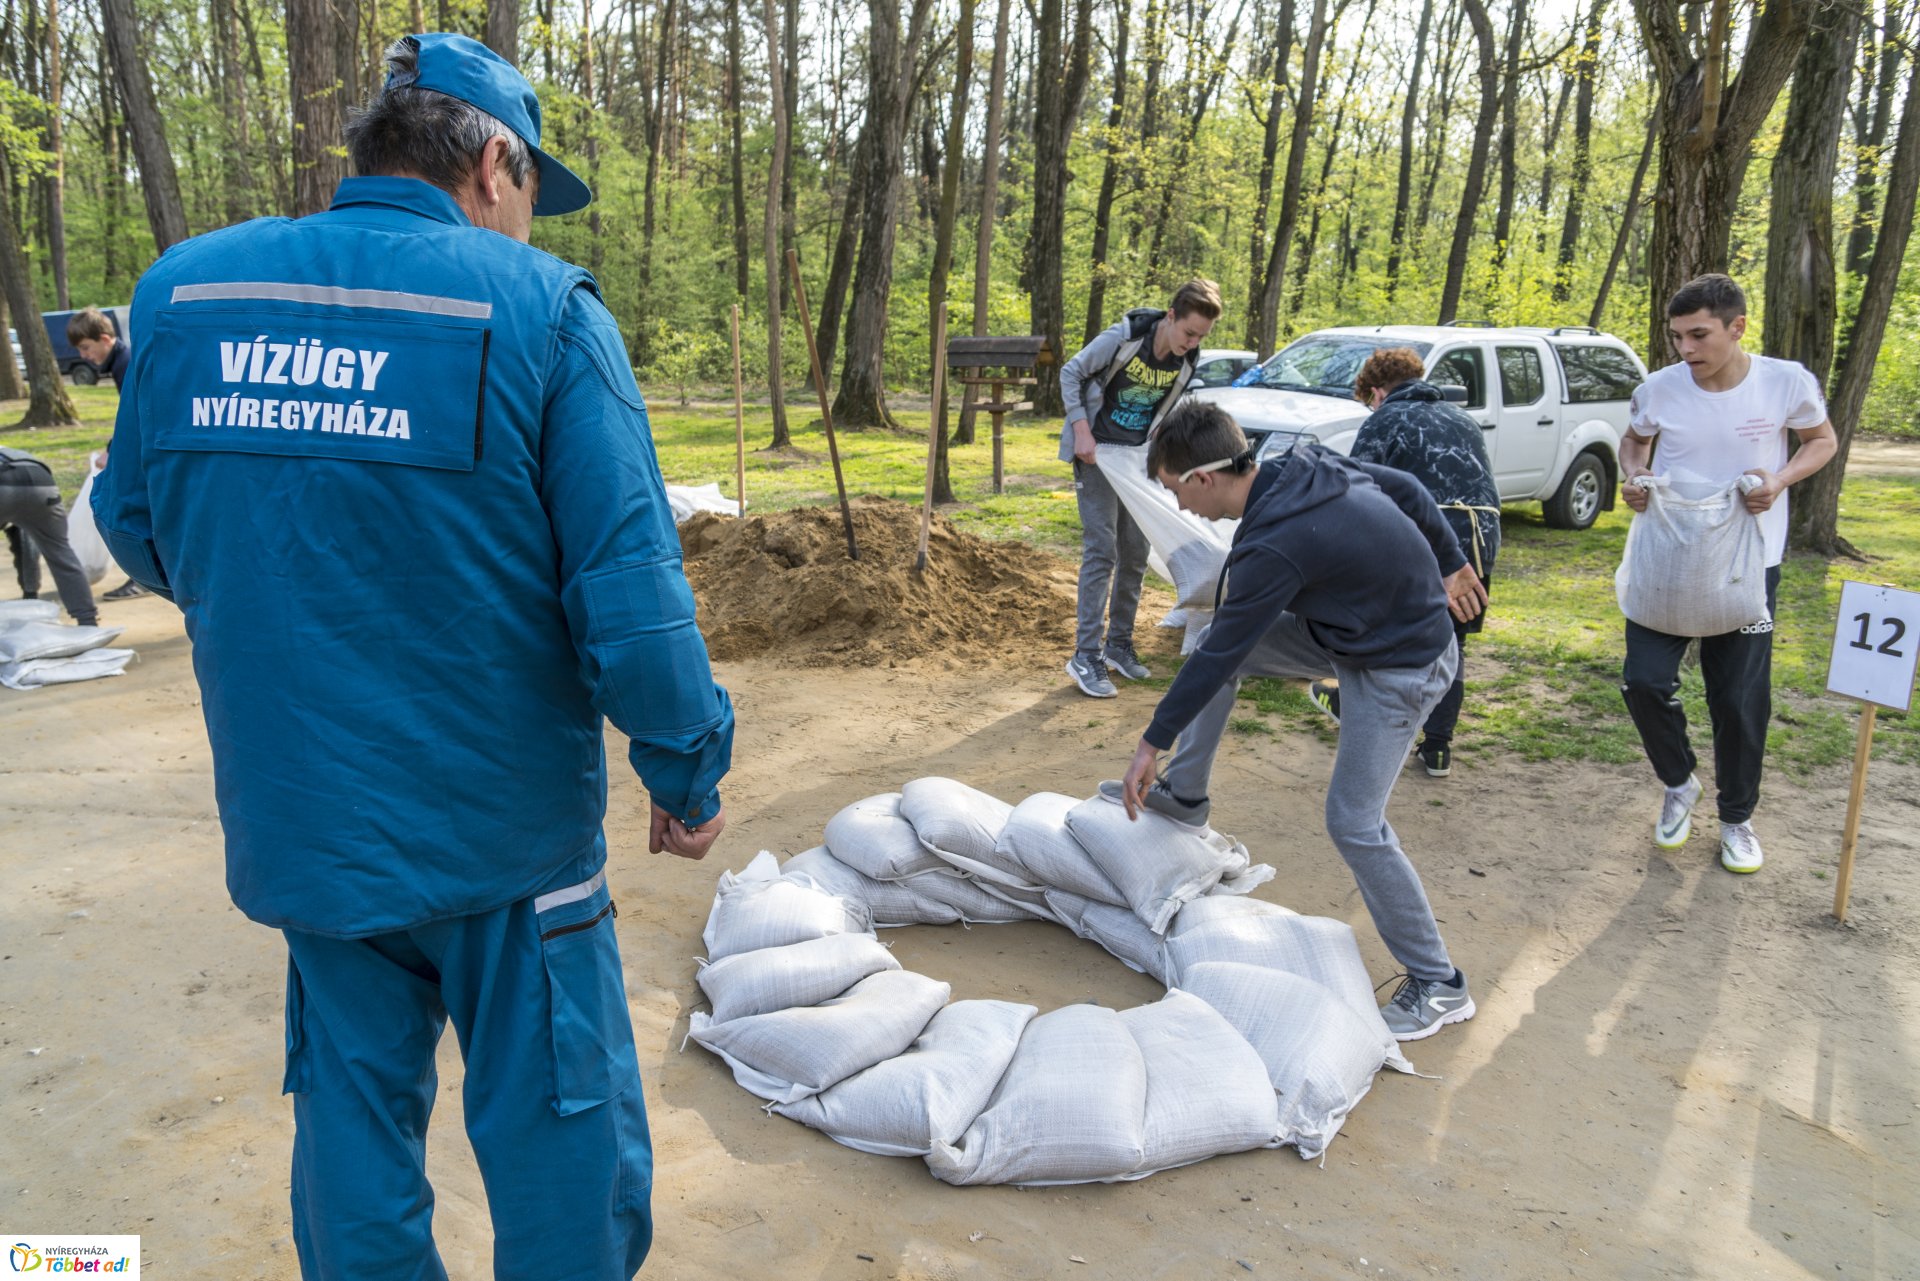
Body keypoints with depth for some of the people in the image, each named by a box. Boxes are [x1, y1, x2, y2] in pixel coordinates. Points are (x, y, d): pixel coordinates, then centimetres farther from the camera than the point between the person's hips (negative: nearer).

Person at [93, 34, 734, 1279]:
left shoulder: (182, 291, 0)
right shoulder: (542, 310, -14)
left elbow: (139, 531, 12)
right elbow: (630, 593, -18)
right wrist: (690, 772, -4)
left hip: (295, 827, 5)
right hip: (503, 830, -4)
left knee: (353, 1113, 22)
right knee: (557, 1133, 13)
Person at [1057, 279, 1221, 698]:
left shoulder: (1188, 362, -5)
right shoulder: (1122, 339, -19)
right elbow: (1071, 373, -9)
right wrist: (1082, 430, -15)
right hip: (1097, 453, -5)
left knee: (1134, 554, 8)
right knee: (1101, 551, -11)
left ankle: (1118, 644, 21)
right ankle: (1086, 656, -7)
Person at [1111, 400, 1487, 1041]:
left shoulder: (1273, 547, -31)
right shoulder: (1306, 463, -7)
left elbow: (1219, 657, -23)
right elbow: (1408, 489, 6)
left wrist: (1152, 743, -13)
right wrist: (1448, 564, 19)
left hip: (1399, 669, -10)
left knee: (1354, 823, -7)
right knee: (1218, 643, 7)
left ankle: (1438, 985, 10)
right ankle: (1183, 796, 21)